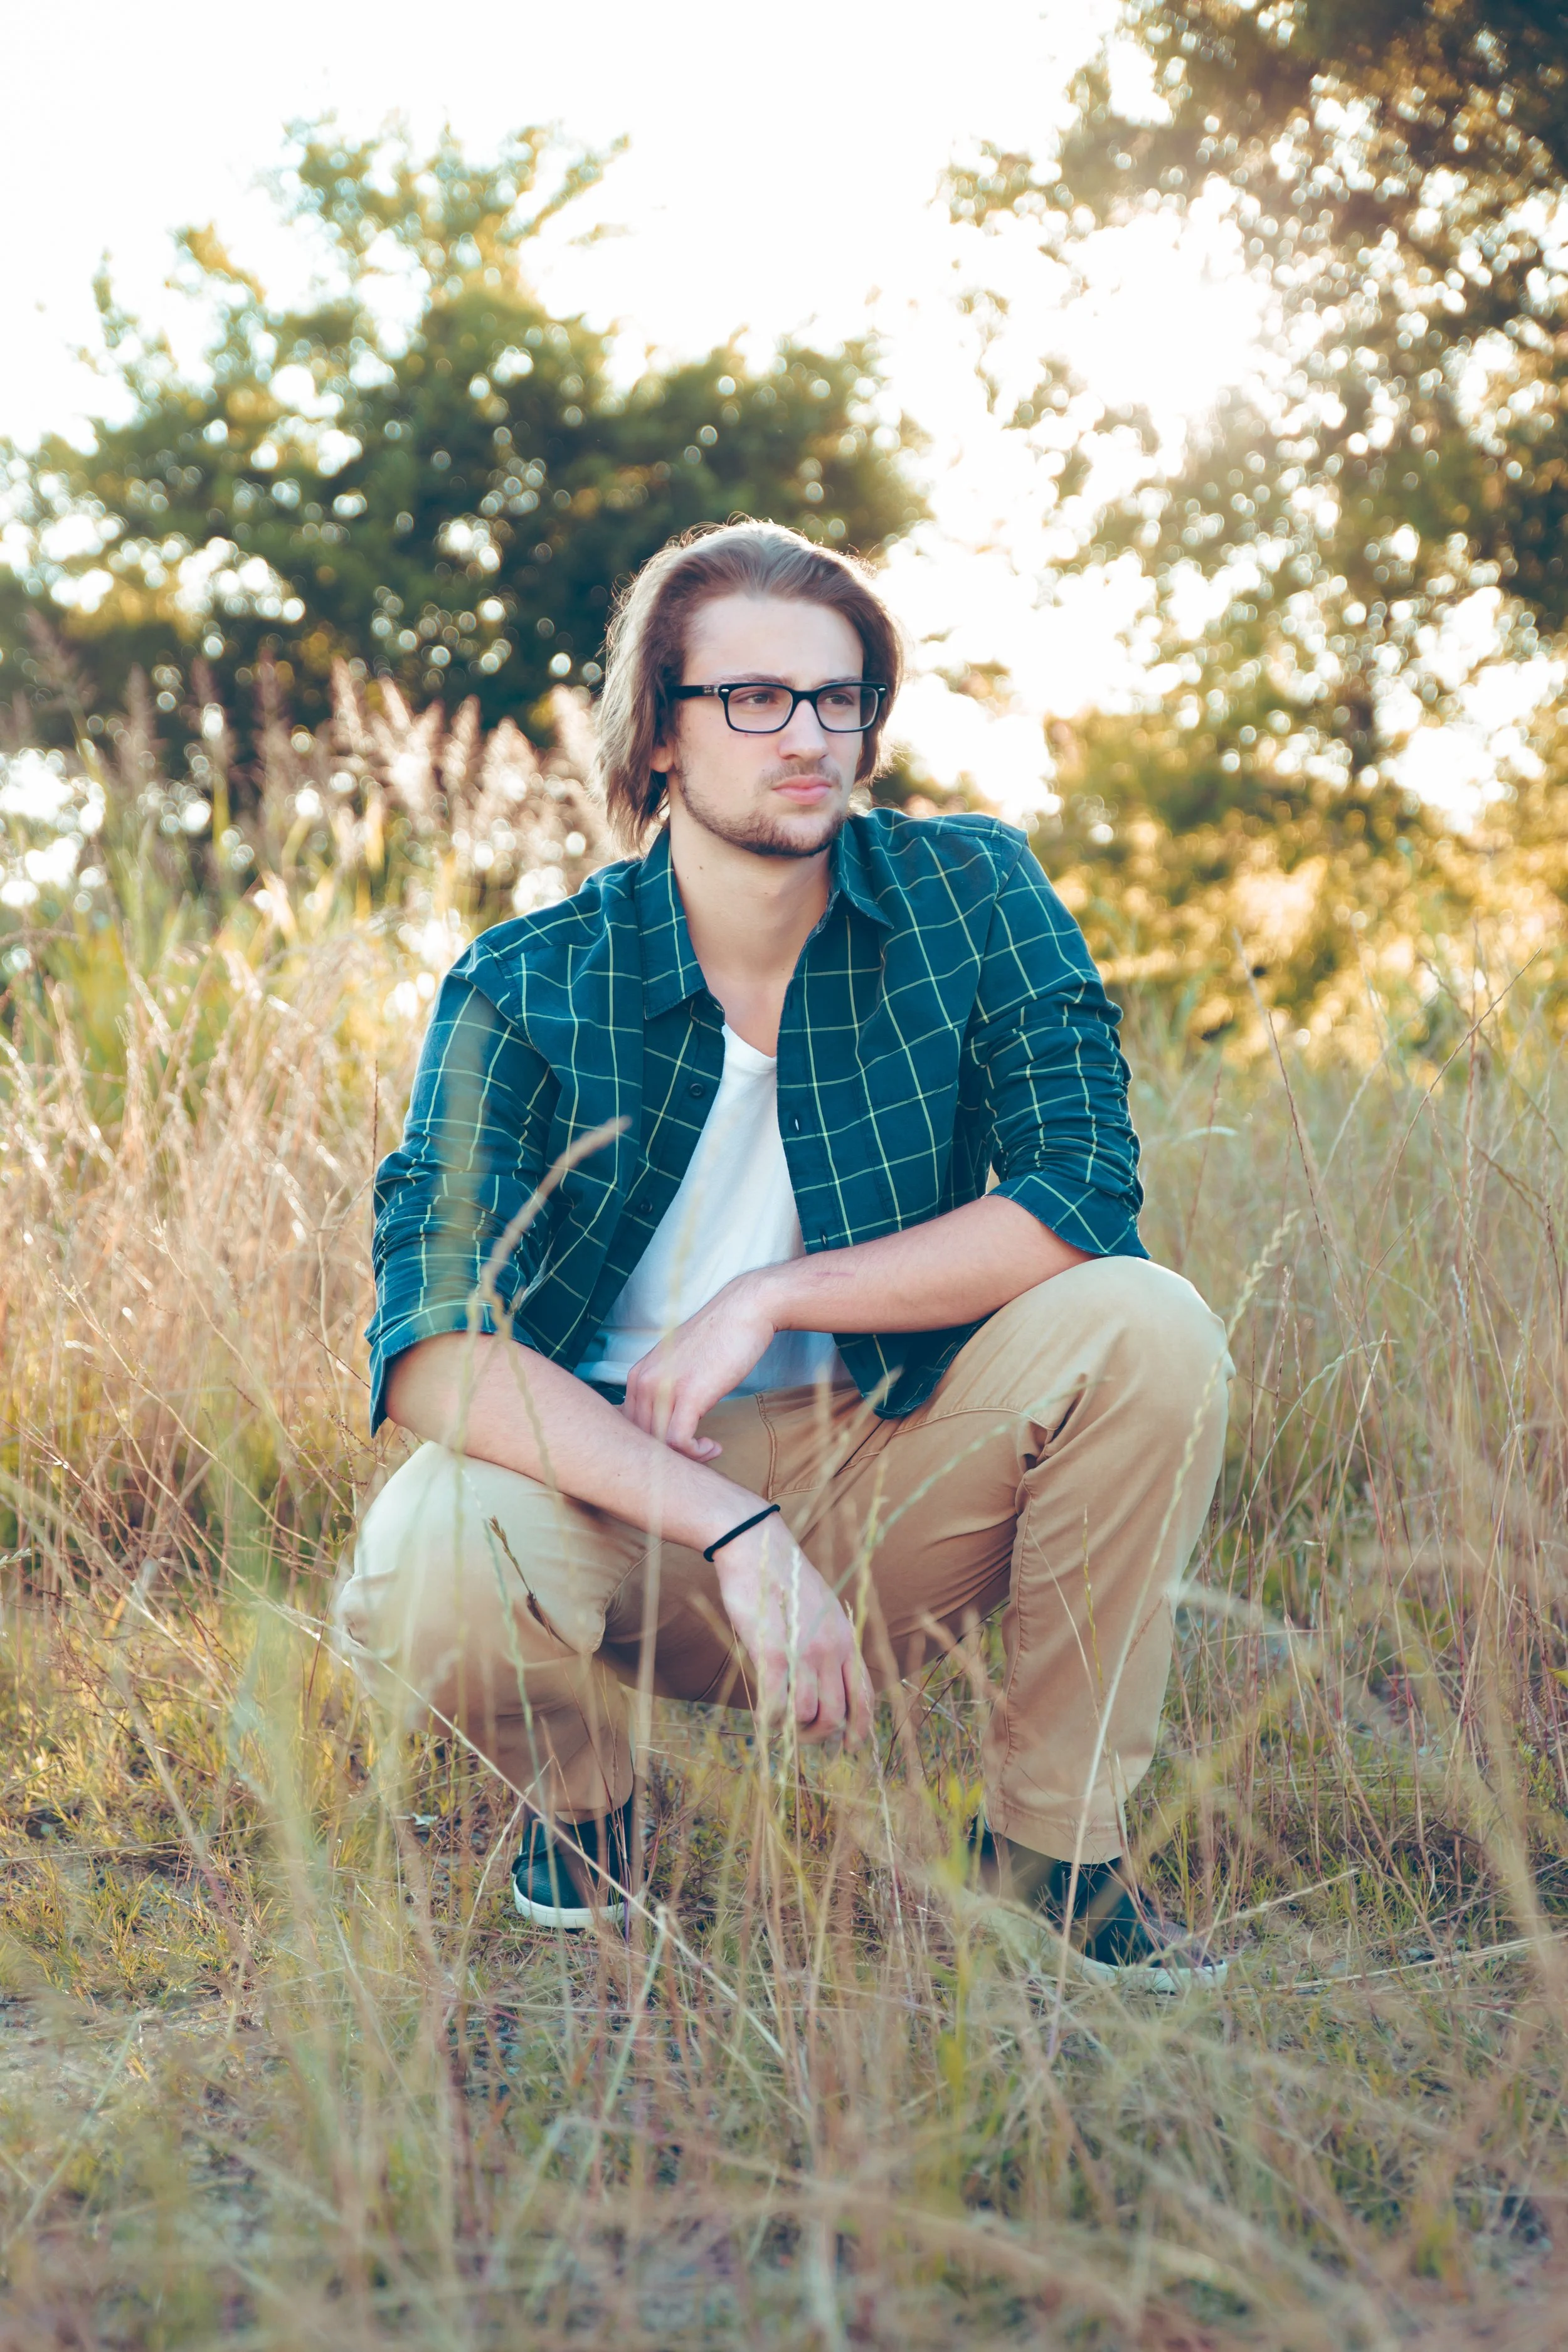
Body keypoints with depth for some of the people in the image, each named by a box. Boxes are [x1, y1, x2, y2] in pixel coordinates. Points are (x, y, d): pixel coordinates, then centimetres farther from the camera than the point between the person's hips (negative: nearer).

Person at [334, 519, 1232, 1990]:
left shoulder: (970, 896, -5)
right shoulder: (529, 989, -11)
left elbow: (1084, 1196, -16)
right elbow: (432, 1348, -22)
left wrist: (774, 1297, -21)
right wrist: (736, 1533, -33)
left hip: (893, 1481, 2)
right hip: (622, 1506, -1)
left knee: (1146, 1330, -25)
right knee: (420, 1582, -34)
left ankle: (1052, 1843, -7)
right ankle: (582, 1798, 4)